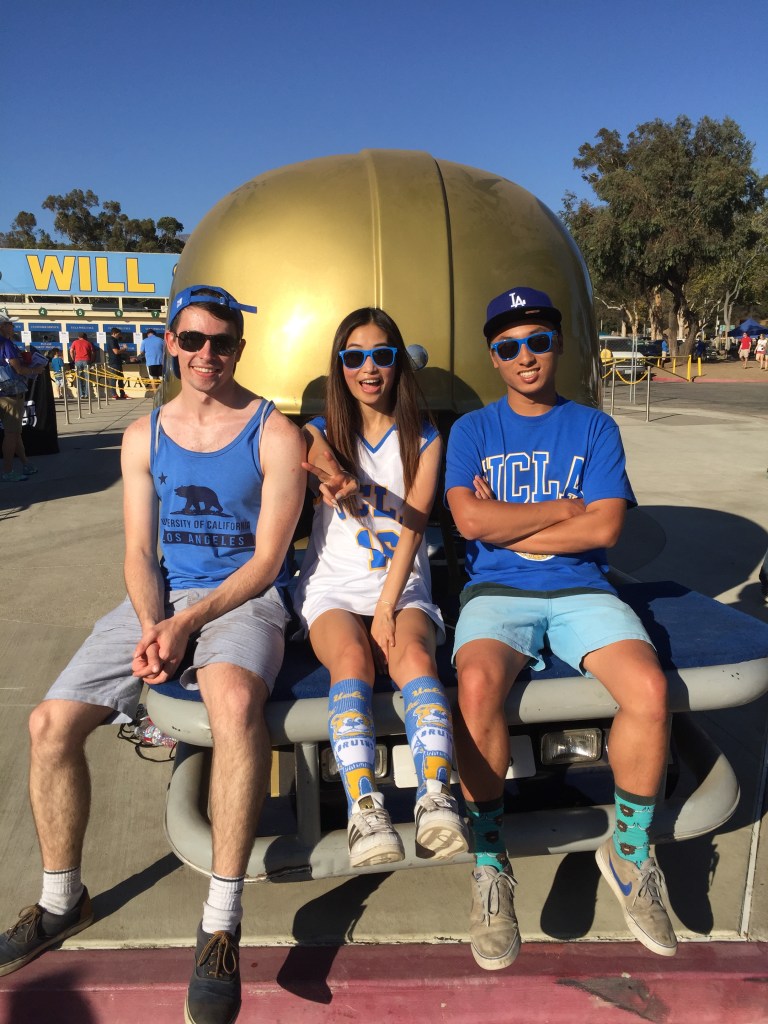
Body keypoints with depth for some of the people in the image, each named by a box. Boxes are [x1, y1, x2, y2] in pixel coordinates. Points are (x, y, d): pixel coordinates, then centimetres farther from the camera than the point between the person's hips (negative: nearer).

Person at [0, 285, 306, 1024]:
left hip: (245, 598, -4)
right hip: (162, 598, 5)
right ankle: (61, 900, 17)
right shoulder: (144, 436, 10)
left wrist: (187, 623, -19)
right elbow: (138, 552, 6)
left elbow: (266, 560, -8)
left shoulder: (274, 435, -4)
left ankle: (221, 924, -23)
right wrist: (151, 627, -12)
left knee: (234, 700, -37)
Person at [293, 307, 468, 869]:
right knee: (352, 661, -32)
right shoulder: (322, 433, 7)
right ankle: (366, 812, -43)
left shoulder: (424, 439, 8)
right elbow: (343, 493, -16)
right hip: (334, 587, 0)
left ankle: (437, 801, -42)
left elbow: (412, 527, -2)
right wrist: (340, 485, -44)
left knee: (414, 656, -32)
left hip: (404, 587, 1)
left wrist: (387, 607, -13)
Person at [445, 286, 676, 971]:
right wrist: (562, 509, -2)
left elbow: (605, 528, -3)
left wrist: (505, 525, -4)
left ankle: (630, 852, 1)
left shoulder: (594, 428, 12)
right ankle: (489, 866, -10)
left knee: (650, 688, -27)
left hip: (582, 591, 1)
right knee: (478, 683, -34)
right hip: (496, 593, -1)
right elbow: (469, 519, -6)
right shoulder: (473, 430, 11)